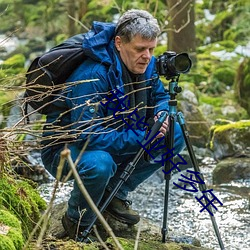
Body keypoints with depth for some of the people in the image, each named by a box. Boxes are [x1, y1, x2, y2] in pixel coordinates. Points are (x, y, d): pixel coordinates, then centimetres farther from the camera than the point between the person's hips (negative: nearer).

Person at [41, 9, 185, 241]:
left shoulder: (146, 65, -8)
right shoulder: (92, 76, -32)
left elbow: (160, 96, 11)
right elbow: (89, 135, -36)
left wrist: (161, 114, -14)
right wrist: (142, 138, -33)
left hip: (112, 140, 8)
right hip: (64, 148, -8)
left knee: (175, 135, -4)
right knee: (99, 164, -41)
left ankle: (114, 194, 6)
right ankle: (77, 222, -9)